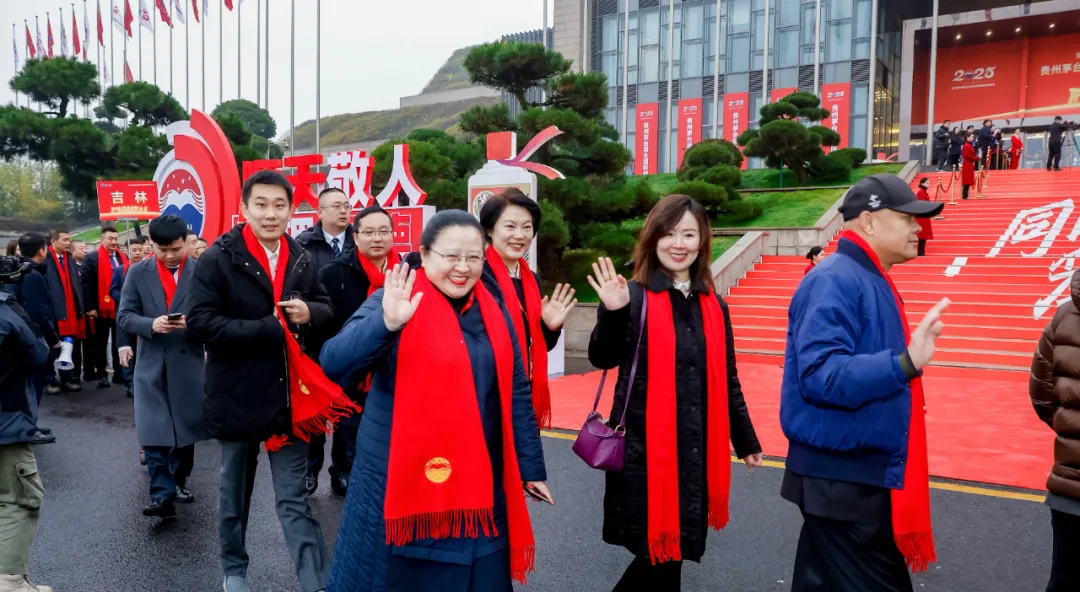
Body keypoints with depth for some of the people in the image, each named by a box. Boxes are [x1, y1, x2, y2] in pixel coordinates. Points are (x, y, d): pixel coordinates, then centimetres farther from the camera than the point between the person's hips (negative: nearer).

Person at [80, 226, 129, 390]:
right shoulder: (91, 258, -3)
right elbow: (85, 283, -8)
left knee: (119, 342, 7)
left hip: (121, 308, 4)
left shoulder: (123, 258, 11)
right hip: (100, 308, -3)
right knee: (101, 343, 7)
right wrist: (90, 307, -13)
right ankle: (101, 374, 14)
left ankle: (119, 373, 15)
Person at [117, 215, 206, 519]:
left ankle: (179, 480, 31)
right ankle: (162, 494, -3)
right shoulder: (138, 272, 3)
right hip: (151, 363, 1)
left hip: (189, 361, -1)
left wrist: (193, 322, -23)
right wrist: (151, 325, -18)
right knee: (153, 431, -6)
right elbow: (124, 316, 1)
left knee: (186, 427, 12)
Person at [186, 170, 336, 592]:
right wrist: (269, 327, -21)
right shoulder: (218, 259, -11)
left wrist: (308, 313, -10)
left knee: (294, 498, 4)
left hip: (288, 396, 2)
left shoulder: (302, 260, 1)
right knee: (235, 491, 19)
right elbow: (198, 322, -17)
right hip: (237, 396, -1)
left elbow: (325, 308, 14)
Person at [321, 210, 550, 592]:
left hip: (478, 481, 4)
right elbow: (334, 364, -20)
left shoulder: (493, 313, 6)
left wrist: (531, 466, 12)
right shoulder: (395, 300, -8)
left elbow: (516, 393, 12)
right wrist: (385, 323, -36)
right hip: (401, 479, -4)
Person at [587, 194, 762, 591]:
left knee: (673, 553, 12)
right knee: (660, 557, 0)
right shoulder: (634, 296, -6)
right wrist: (613, 314, -31)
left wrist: (746, 441, 18)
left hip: (697, 450, 5)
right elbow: (602, 359, -15)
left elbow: (727, 381, 15)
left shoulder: (713, 306, 9)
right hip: (644, 450, -5)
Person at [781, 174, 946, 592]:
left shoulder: (870, 281, 13)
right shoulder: (835, 281, -18)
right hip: (842, 481, -10)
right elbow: (821, 375, -29)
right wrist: (905, 364, -35)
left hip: (859, 475, 10)